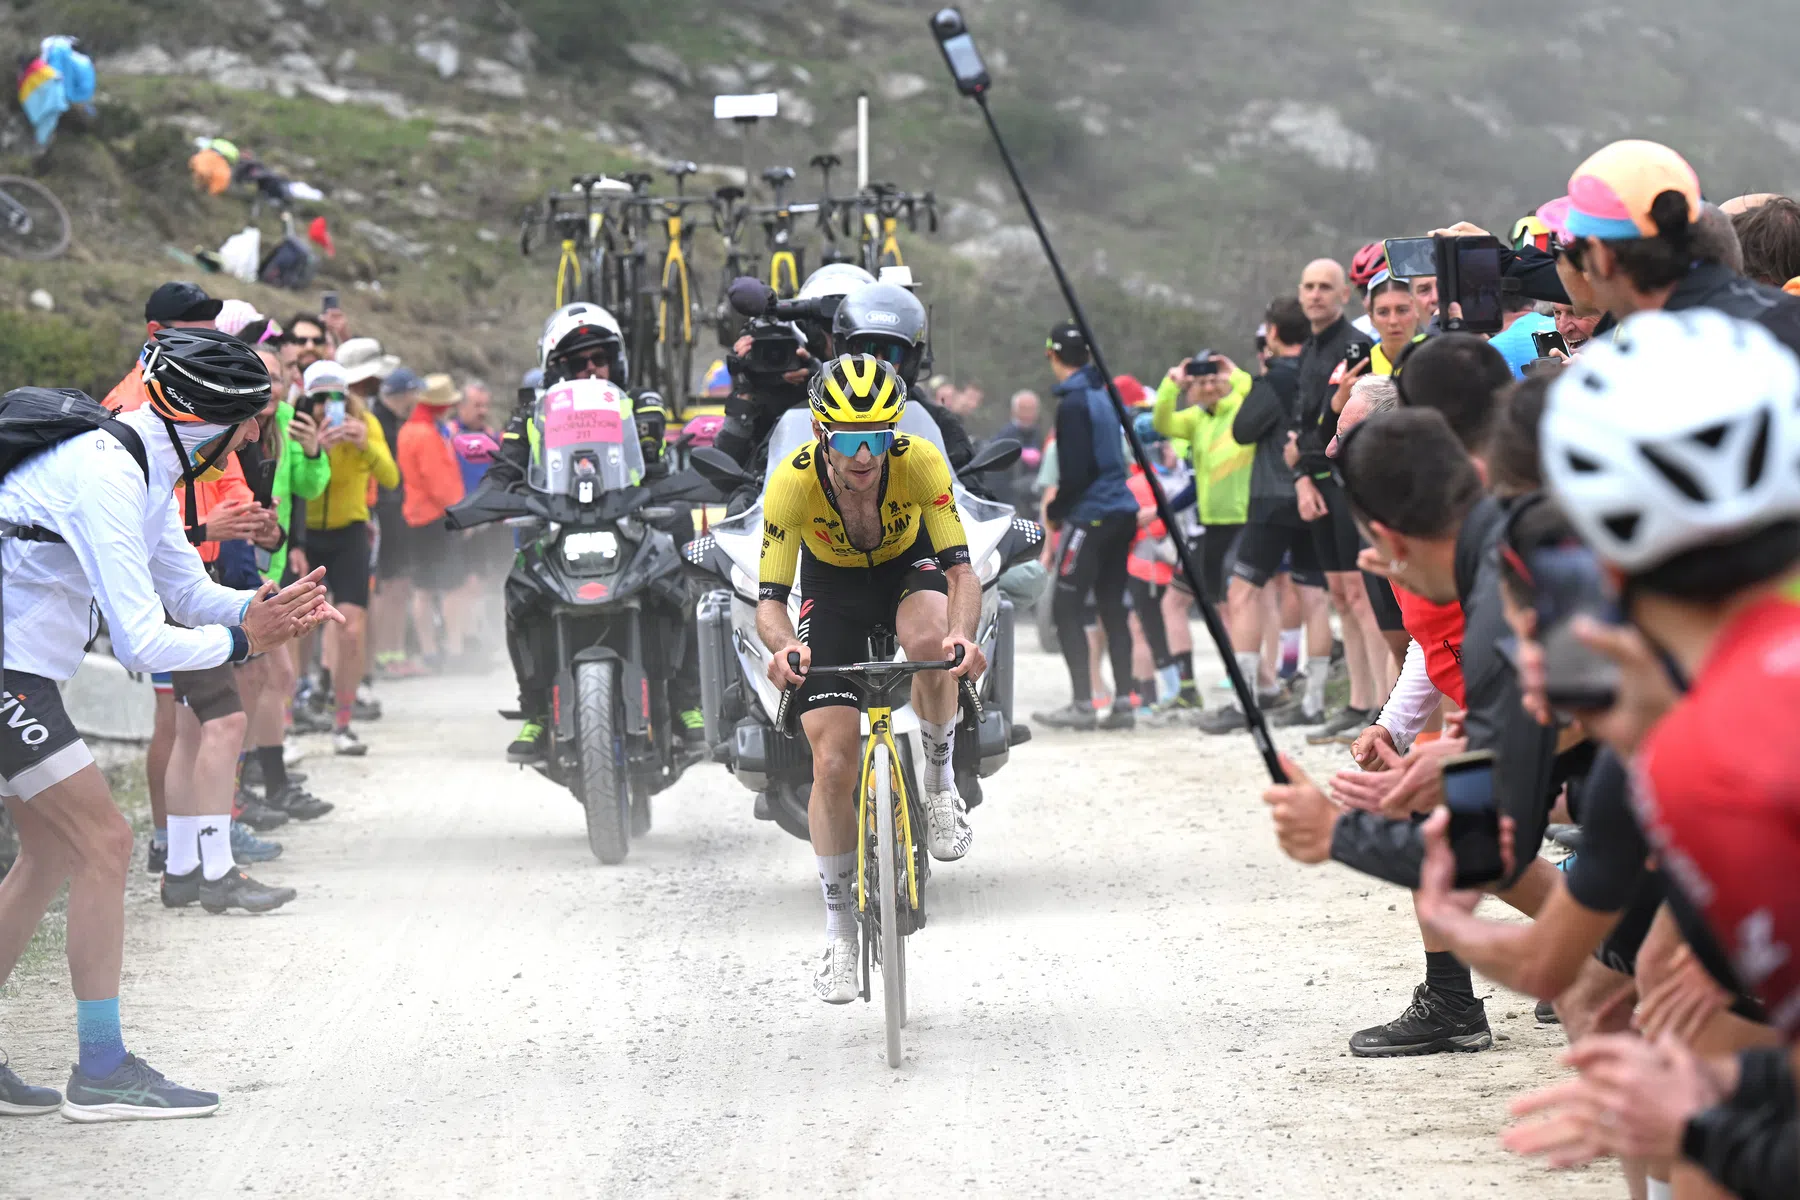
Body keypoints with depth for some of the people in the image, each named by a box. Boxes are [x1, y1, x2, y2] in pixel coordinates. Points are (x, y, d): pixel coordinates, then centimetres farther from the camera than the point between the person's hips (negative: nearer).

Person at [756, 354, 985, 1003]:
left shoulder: (920, 461, -32)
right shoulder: (793, 481, -32)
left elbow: (960, 570, -34)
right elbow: (769, 600, -31)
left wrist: (962, 634, -55)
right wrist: (784, 647, -54)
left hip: (909, 567, 0)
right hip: (832, 586, 0)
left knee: (930, 642, -38)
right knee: (833, 764, -9)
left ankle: (939, 780, -10)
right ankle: (839, 930, 8)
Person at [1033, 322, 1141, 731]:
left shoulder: (1073, 402, -14)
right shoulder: (1103, 393, 12)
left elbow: (1077, 471, -19)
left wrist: (1054, 509, -4)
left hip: (1090, 515, -8)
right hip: (1121, 513, 8)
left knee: (1066, 608, -3)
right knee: (1112, 608, 11)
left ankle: (1082, 705, -7)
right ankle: (1123, 702, 9)